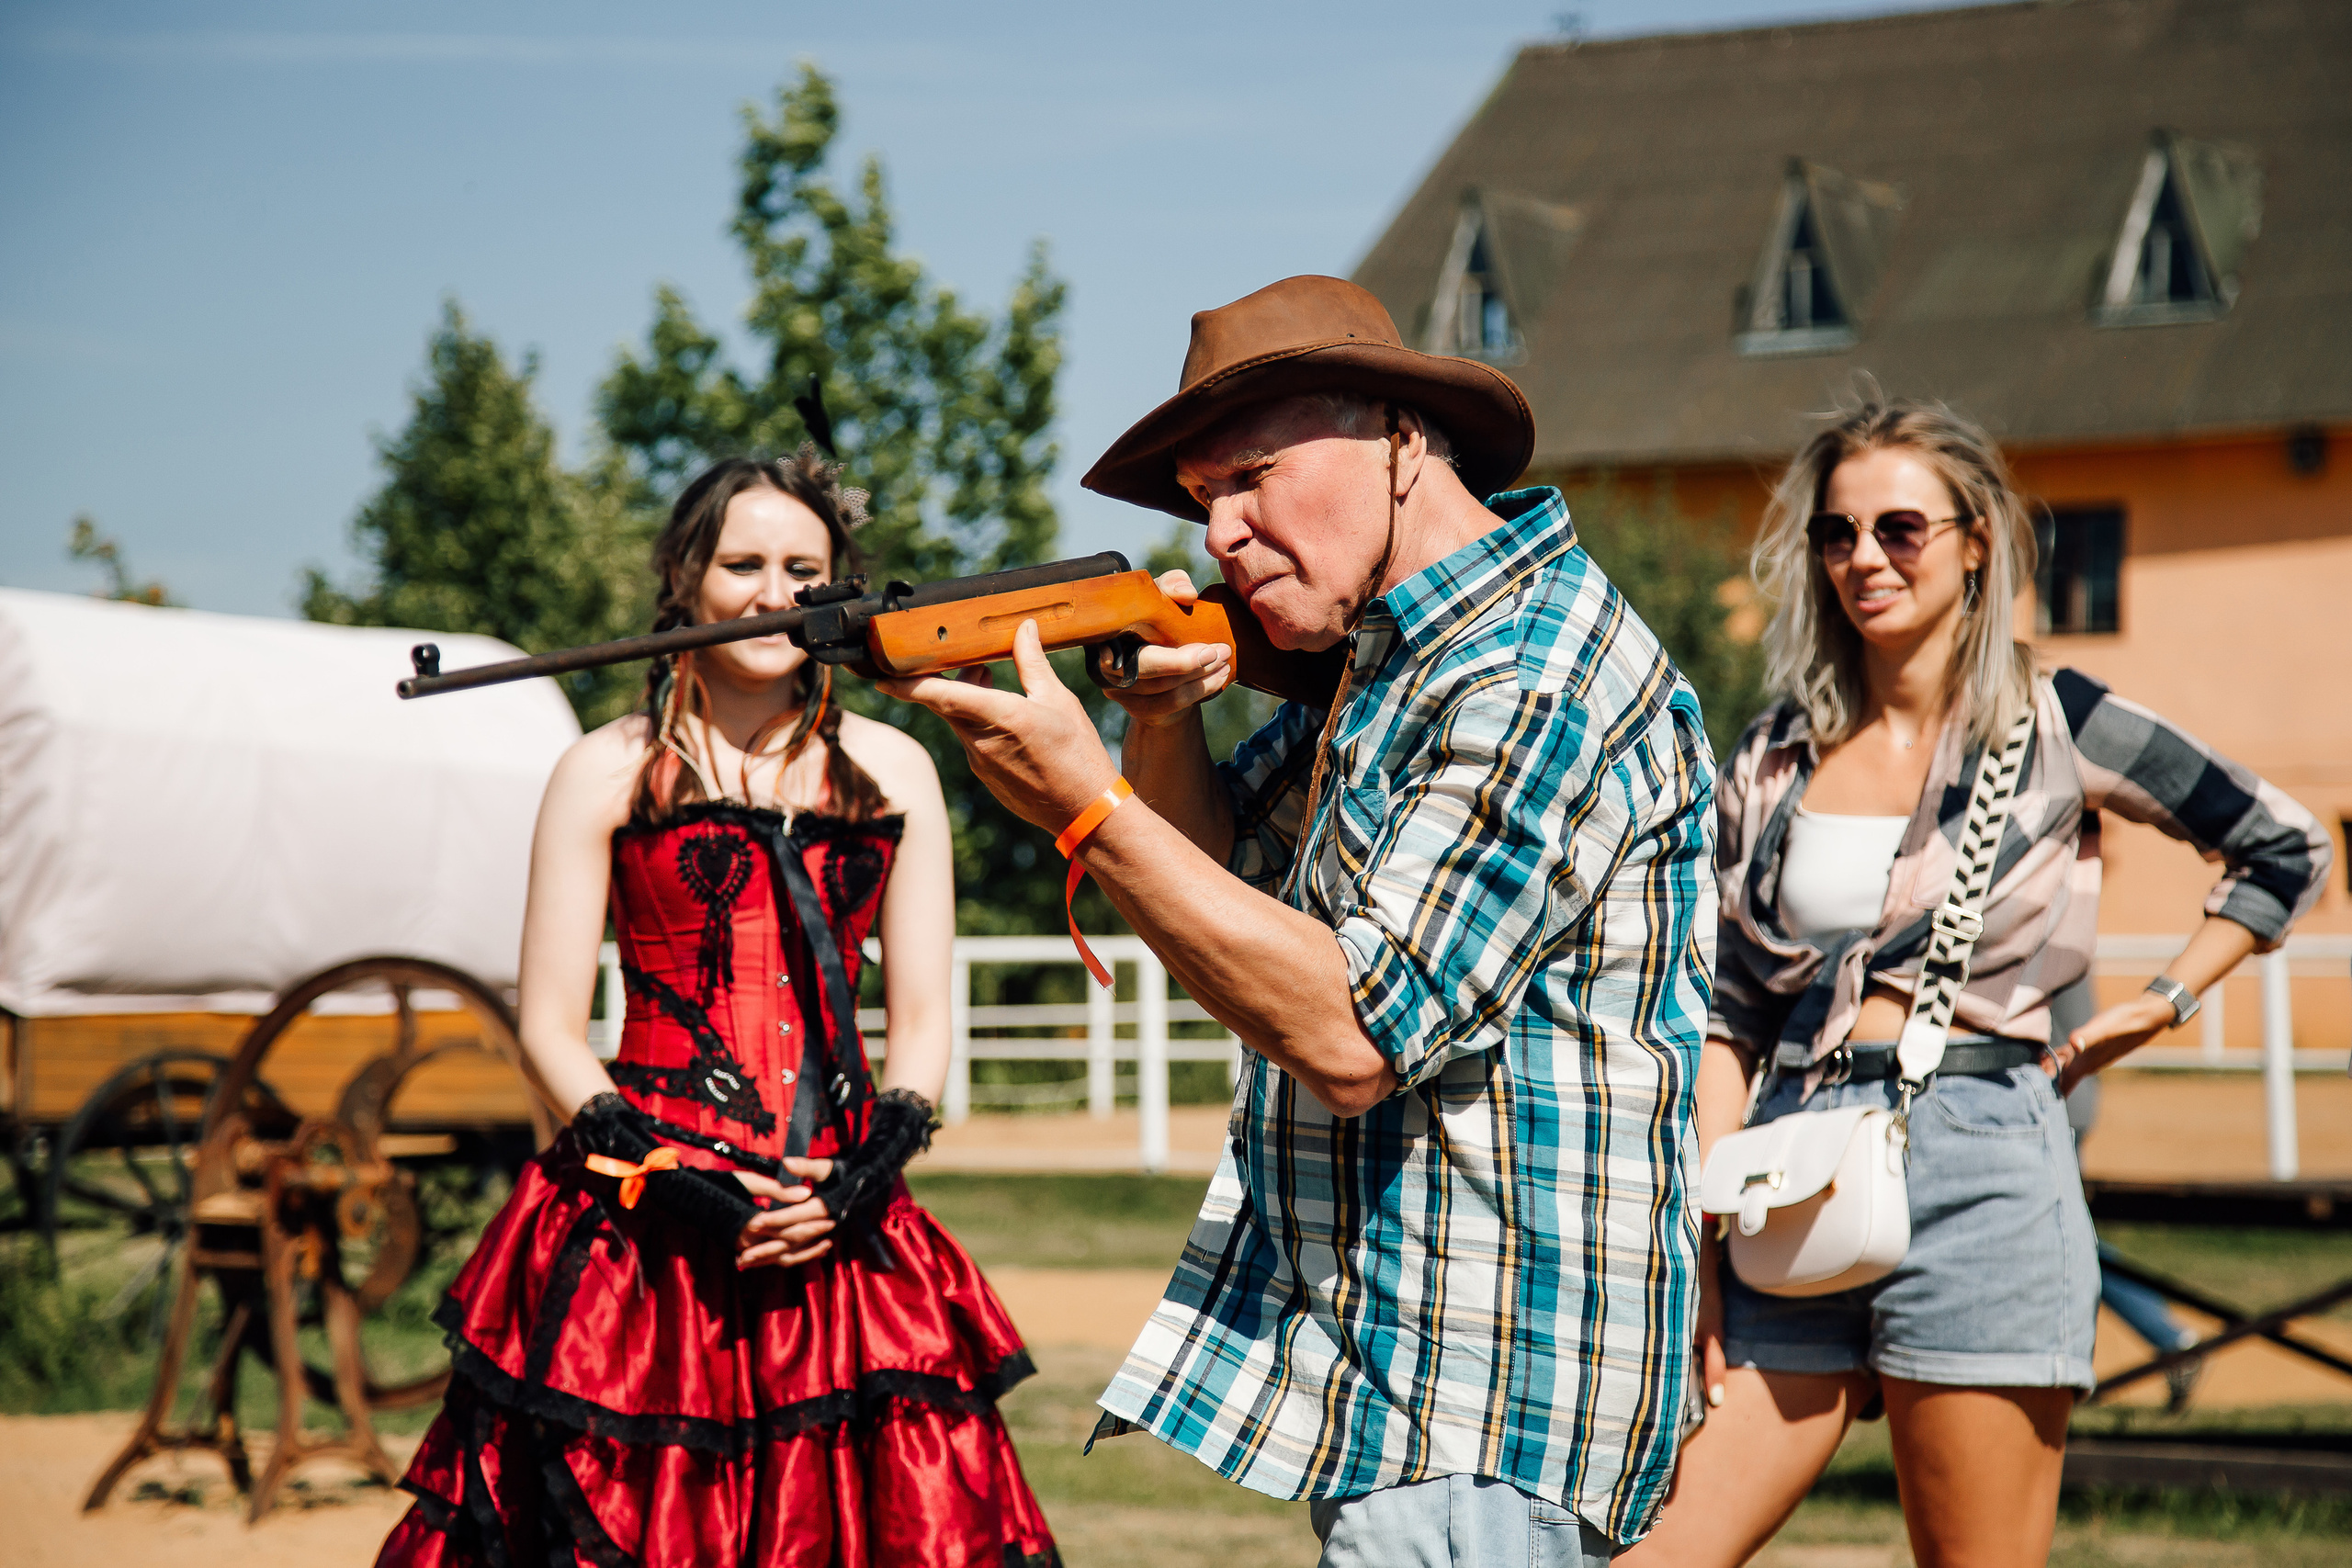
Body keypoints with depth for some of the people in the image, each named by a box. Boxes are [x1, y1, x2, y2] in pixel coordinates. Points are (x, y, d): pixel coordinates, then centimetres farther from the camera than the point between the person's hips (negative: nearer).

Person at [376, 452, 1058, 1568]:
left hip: (838, 1227, 2)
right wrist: (668, 1180, -10)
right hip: (641, 1229, -2)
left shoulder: (890, 771, 13)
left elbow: (923, 1020, 11)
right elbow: (550, 1026, 3)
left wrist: (867, 1175, -6)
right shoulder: (607, 773, 6)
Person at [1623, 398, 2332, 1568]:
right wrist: (1700, 1241, 3)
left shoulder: (2056, 728, 2)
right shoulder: (1775, 758, 11)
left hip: (1977, 1170, -4)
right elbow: (1727, 1014, 11)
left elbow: (2286, 852, 11)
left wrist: (2158, 1006, 4)